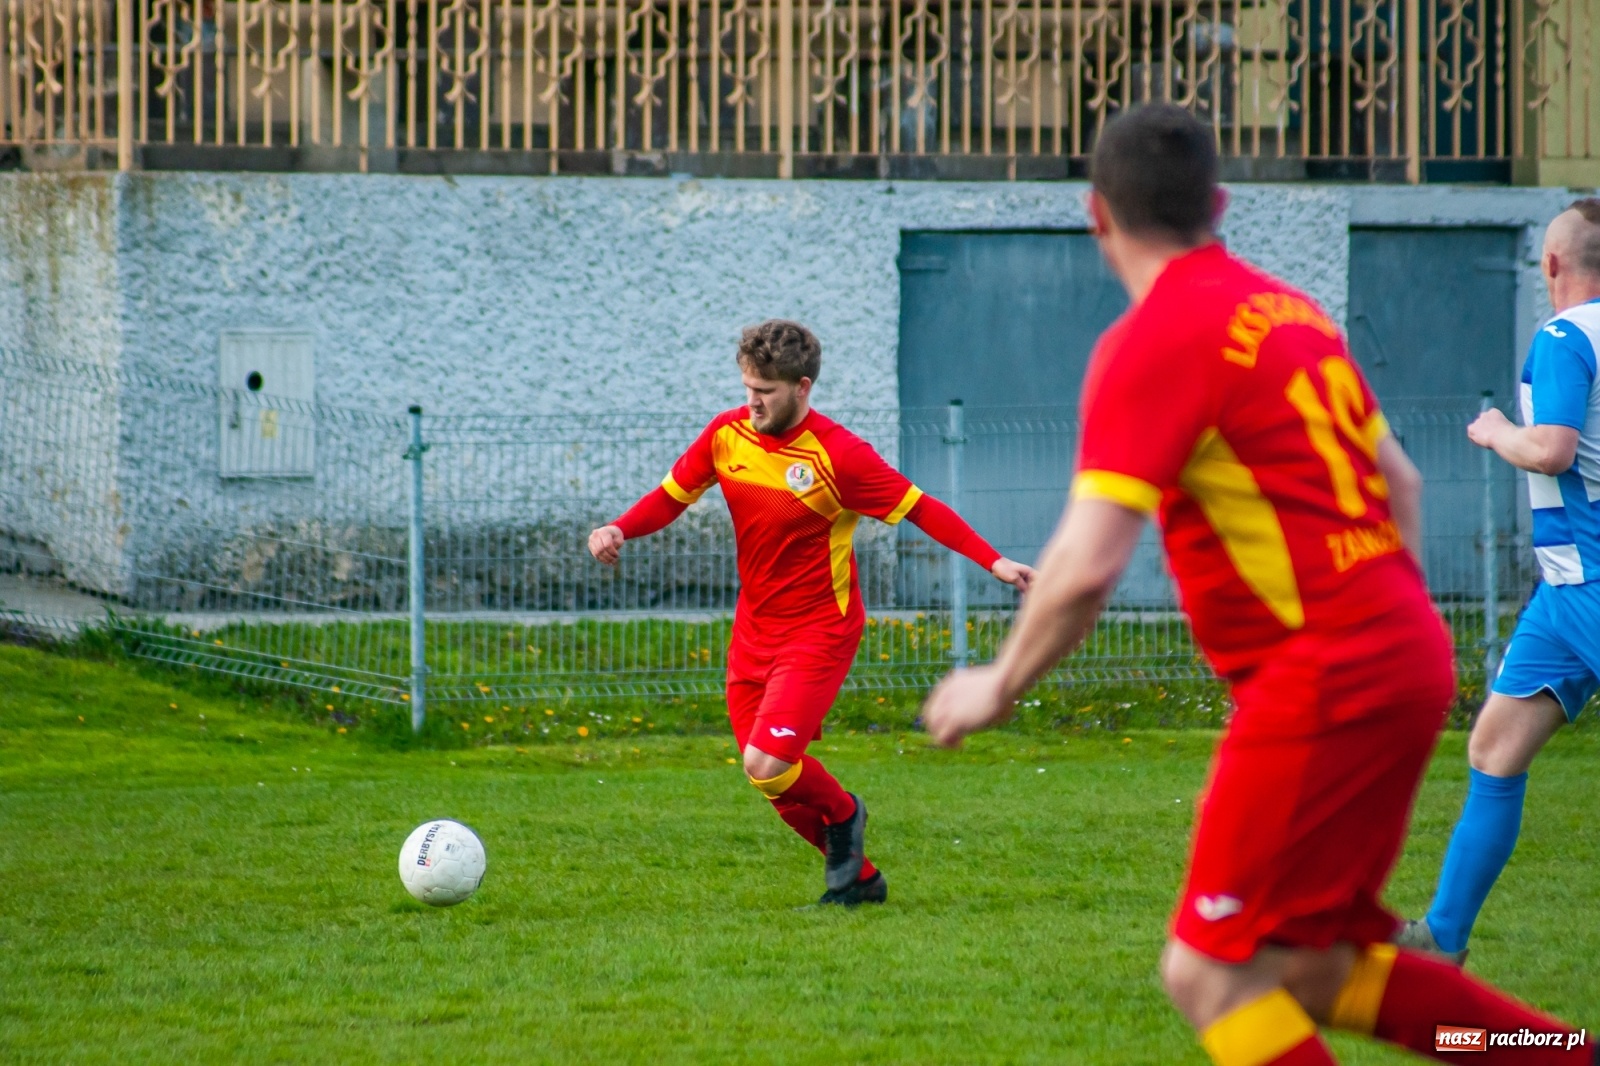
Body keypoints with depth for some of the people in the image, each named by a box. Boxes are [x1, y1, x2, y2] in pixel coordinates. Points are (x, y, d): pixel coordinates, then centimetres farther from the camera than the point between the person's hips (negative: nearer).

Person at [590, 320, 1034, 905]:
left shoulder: (837, 455, -19)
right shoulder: (726, 434, -2)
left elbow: (919, 508, -14)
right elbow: (671, 496, 8)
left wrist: (992, 561, -22)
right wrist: (618, 530, -11)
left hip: (818, 631, -6)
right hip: (754, 628, 6)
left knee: (766, 763, -19)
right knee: (772, 777, 7)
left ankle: (842, 814, 13)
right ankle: (857, 877, 27)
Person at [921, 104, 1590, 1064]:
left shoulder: (1153, 342, -13)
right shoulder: (1287, 310, 13)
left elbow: (1088, 566, -19)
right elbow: (1400, 482, 23)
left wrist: (1000, 687, -5)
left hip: (1323, 677, -9)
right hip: (1405, 653, 9)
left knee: (1211, 975, -5)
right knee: (1311, 973, 14)